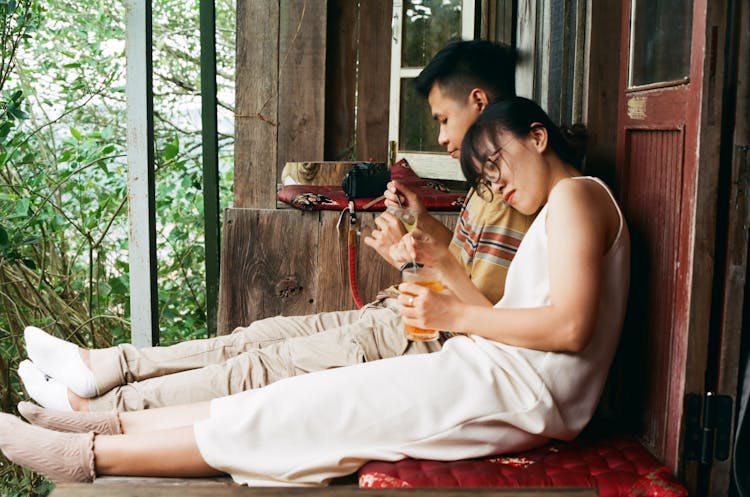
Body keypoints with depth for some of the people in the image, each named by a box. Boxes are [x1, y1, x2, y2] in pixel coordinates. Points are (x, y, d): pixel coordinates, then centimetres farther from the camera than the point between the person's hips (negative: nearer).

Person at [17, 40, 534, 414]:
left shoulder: (509, 201, -20)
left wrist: (416, 259, -21)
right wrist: (425, 221, 7)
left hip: (426, 343, -9)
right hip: (404, 318, 9)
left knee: (263, 365, -6)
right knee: (267, 333, 6)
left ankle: (94, 409, 6)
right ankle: (104, 365, 13)